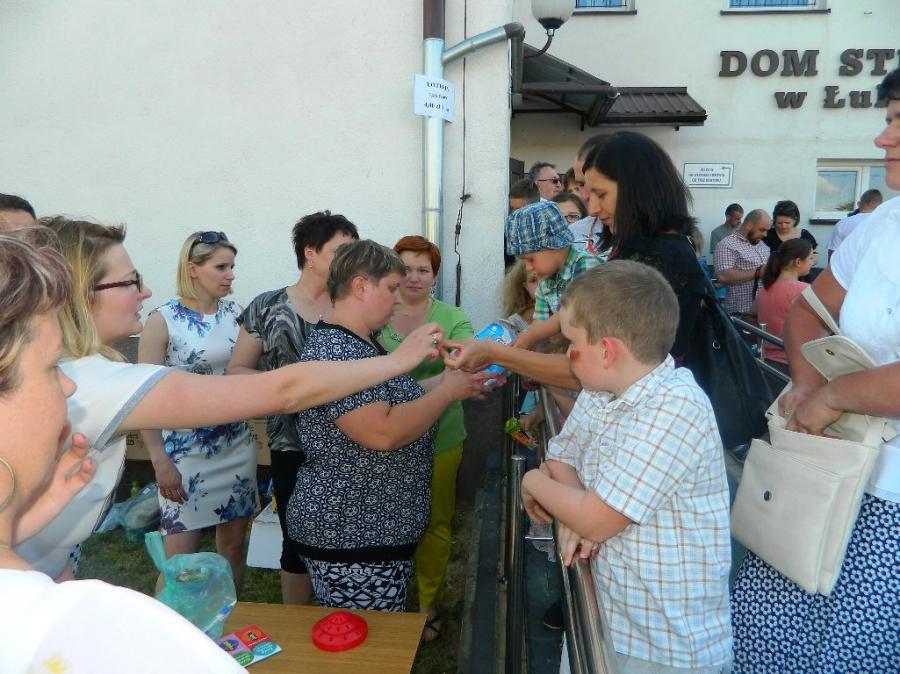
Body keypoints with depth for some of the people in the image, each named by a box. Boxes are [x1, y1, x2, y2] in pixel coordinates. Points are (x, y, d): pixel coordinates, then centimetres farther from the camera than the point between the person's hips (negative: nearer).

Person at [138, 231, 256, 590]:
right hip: (185, 451, -4)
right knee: (181, 562, 1)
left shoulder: (235, 313, 3)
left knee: (233, 548, 14)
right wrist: (160, 461, -14)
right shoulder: (163, 320, -10)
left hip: (238, 446, 4)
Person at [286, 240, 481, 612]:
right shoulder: (332, 350, -22)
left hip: (378, 528, 10)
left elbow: (397, 401, 16)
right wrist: (448, 391, -17)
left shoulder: (363, 342, 10)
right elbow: (383, 432, -30)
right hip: (350, 538, -10)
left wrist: (454, 381, 6)